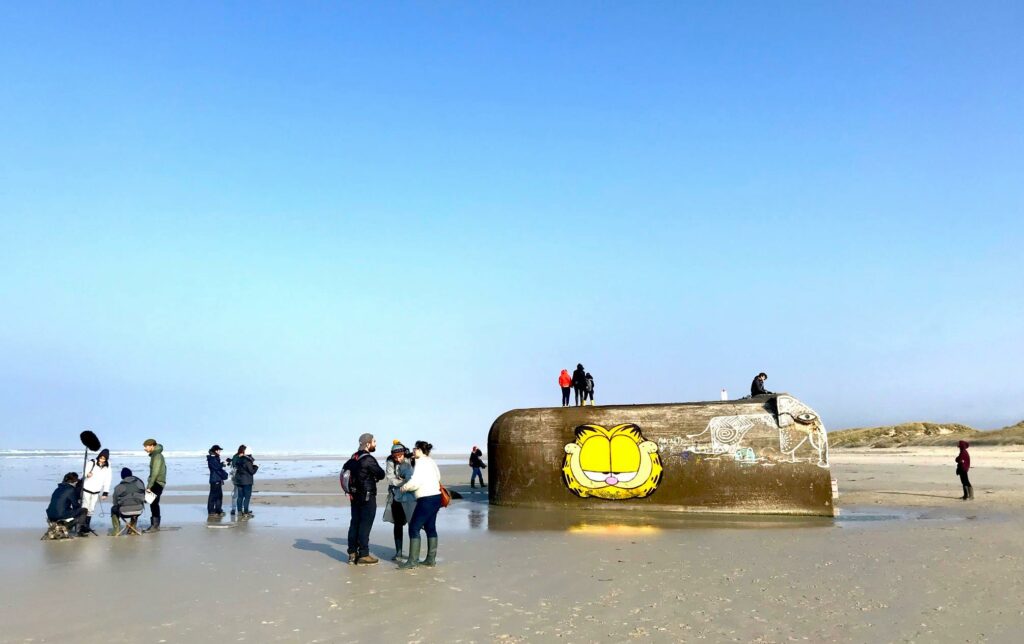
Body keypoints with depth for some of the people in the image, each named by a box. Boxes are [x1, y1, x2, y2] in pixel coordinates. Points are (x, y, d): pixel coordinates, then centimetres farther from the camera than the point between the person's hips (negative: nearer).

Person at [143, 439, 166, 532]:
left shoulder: (157, 455, -14)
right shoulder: (154, 455, 17)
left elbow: (155, 472, -21)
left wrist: (149, 486, -22)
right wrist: (149, 485, 19)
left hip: (157, 483, -10)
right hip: (155, 483, 10)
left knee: (154, 504, -9)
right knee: (153, 504, 12)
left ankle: (155, 525, -7)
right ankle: (154, 525, 18)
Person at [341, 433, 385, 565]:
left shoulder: (353, 458, 9)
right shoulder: (368, 459, -18)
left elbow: (344, 470, 21)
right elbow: (381, 474, -14)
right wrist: (373, 476, 7)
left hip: (355, 495, 8)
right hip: (367, 497, -8)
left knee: (354, 523, 12)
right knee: (365, 525, -3)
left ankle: (352, 553, 18)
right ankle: (363, 555, 0)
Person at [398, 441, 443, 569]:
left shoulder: (421, 462, -13)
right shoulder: (431, 461, 14)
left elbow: (415, 482, -20)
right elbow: (438, 477, 23)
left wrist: (404, 488, -5)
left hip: (426, 499, -9)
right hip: (436, 496, 9)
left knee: (414, 528, -5)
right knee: (430, 528, 14)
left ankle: (413, 561, -6)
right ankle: (431, 559, 18)